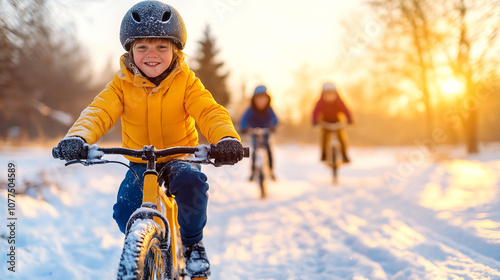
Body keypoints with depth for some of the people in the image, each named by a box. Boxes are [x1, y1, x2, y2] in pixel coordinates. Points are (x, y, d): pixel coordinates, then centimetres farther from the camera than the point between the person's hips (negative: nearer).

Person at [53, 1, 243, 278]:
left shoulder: (186, 81, -11)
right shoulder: (122, 83, -9)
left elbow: (210, 111, -24)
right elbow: (98, 111, -21)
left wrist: (227, 138, -47)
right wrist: (77, 138, -44)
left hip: (180, 159, -1)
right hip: (139, 164, 2)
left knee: (190, 180, -33)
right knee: (124, 210, -19)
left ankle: (193, 244, -7)